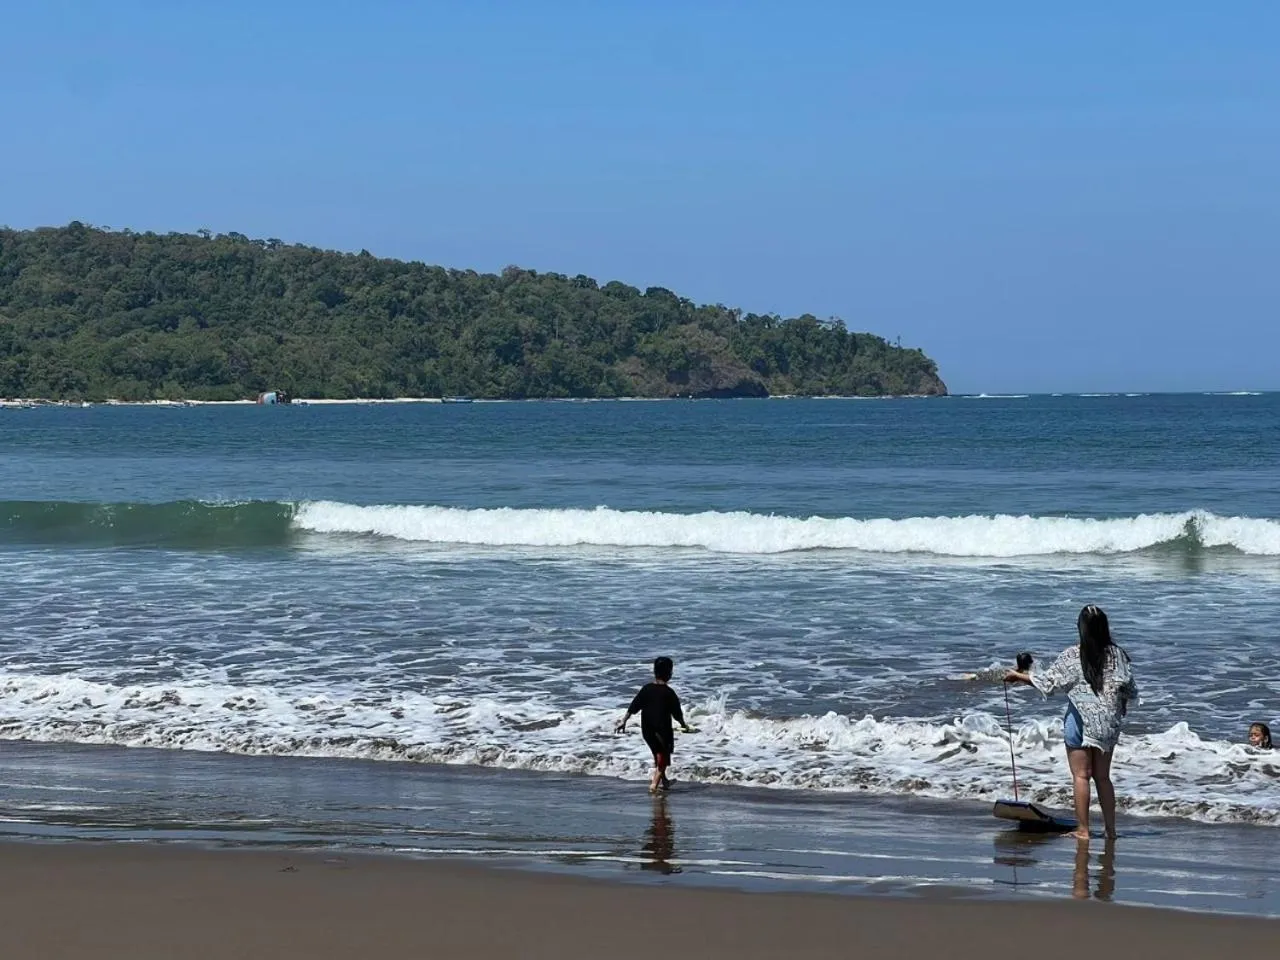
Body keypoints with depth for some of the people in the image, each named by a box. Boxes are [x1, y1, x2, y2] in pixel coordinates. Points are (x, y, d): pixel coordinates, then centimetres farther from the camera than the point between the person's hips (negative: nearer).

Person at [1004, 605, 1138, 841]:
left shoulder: (1073, 656, -10)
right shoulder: (1117, 655, -1)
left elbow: (1048, 681, -5)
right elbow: (1131, 692, 3)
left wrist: (1019, 676, 8)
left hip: (1081, 719, -4)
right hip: (1108, 723, 4)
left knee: (1081, 776, 2)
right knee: (1103, 777, 13)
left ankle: (1083, 830, 1)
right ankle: (1111, 829, 14)